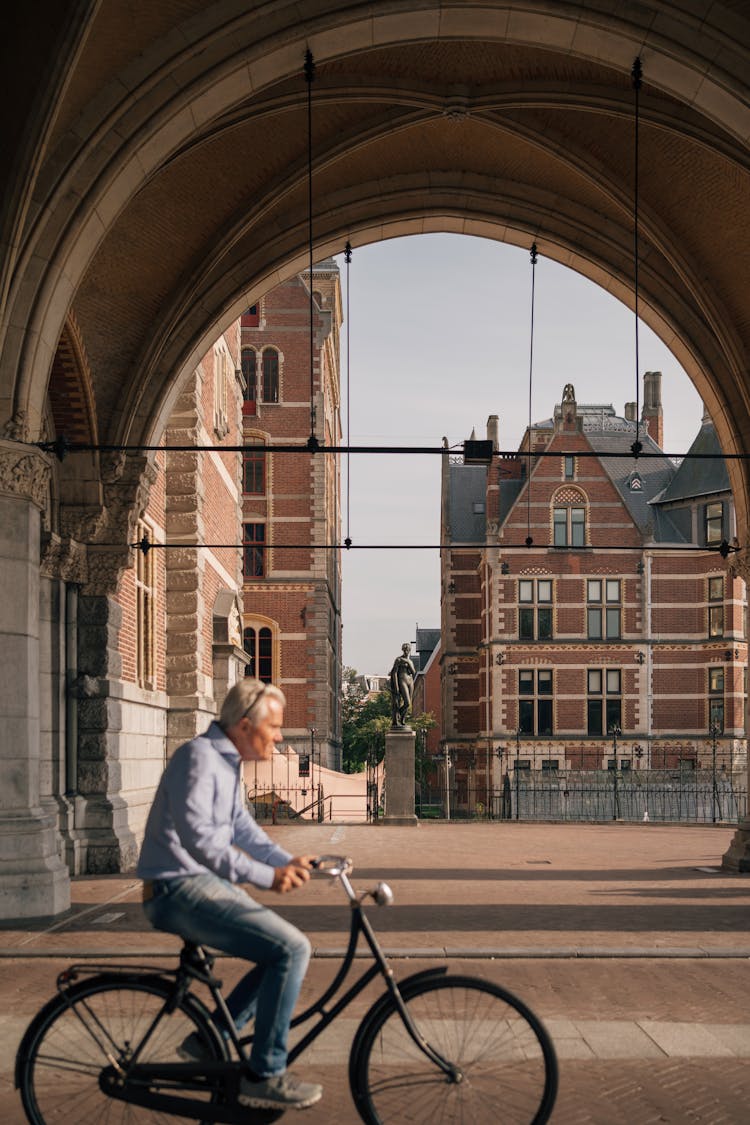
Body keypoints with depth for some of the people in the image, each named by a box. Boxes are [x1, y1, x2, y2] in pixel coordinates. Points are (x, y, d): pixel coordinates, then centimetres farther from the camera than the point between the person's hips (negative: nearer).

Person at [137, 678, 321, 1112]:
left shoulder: (228, 762, 16)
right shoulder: (198, 757, -17)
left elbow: (242, 828, 21)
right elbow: (198, 837, -25)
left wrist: (289, 861, 5)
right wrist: (266, 876, -26)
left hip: (204, 883, 11)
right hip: (180, 889, -10)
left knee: (287, 948, 11)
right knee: (292, 949, -18)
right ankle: (264, 1076, -9)